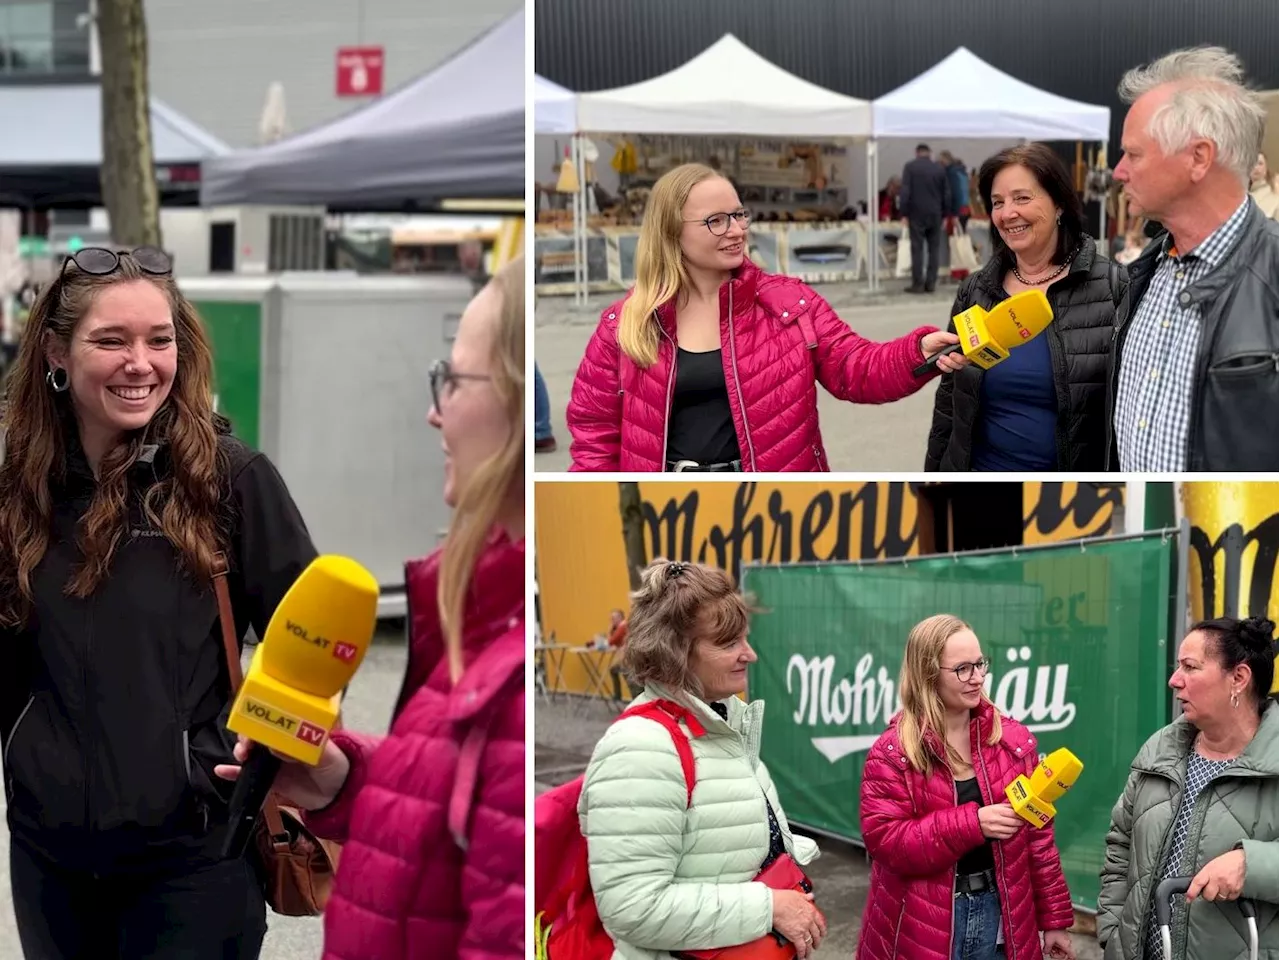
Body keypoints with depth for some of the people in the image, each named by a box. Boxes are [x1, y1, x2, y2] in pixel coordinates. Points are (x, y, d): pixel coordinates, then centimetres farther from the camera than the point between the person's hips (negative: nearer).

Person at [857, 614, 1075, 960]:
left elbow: (1037, 835, 7)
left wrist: (1053, 919, 7)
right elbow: (883, 840, -15)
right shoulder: (892, 753, -7)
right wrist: (972, 824, -22)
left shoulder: (1013, 740, 3)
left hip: (999, 915, 3)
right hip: (921, 930, -3)